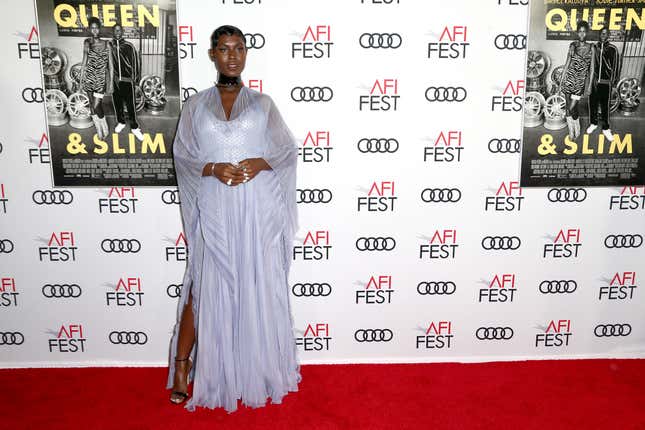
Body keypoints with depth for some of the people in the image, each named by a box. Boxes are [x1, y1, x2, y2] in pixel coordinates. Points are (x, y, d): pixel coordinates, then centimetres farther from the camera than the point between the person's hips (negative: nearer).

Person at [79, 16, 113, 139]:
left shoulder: (106, 44, -1)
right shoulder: (87, 43, 3)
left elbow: (110, 64, -1)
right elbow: (84, 62, 9)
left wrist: (111, 82, -5)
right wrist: (81, 79, 8)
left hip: (101, 78, -2)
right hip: (89, 78, 3)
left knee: (96, 106, -11)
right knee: (92, 105, 7)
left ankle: (105, 129, 11)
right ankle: (99, 130, 22)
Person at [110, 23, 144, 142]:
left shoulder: (129, 46, -2)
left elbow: (135, 62, 1)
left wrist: (135, 78, 0)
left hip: (127, 80, -3)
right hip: (115, 80, 3)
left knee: (130, 104, -2)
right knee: (117, 103, 13)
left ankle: (134, 127, 7)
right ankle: (121, 122, 33)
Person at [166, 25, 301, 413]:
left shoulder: (262, 103, 8)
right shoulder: (196, 105, 8)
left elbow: (289, 149, 4)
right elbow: (183, 155, 3)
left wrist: (261, 163, -14)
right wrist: (213, 169, -15)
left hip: (258, 210, 0)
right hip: (215, 212, 0)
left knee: (260, 287, 6)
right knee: (205, 288, 2)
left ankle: (261, 370, 23)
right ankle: (182, 367, 17)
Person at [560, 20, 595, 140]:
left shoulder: (591, 47, -1)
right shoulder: (573, 46, 4)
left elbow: (591, 67, 0)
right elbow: (567, 63, 7)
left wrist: (589, 85, -3)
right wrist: (562, 80, 5)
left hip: (581, 81, -2)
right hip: (569, 79, 2)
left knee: (571, 109, -7)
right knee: (569, 108, 4)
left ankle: (576, 130, 17)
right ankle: (572, 131, 20)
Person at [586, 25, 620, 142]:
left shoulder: (613, 49, -3)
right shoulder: (594, 48, 3)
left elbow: (615, 66, -1)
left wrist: (613, 81, -3)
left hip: (606, 83, -2)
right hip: (593, 81, 2)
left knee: (605, 106, 1)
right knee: (593, 104, 10)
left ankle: (606, 128, 12)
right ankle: (593, 123, 30)